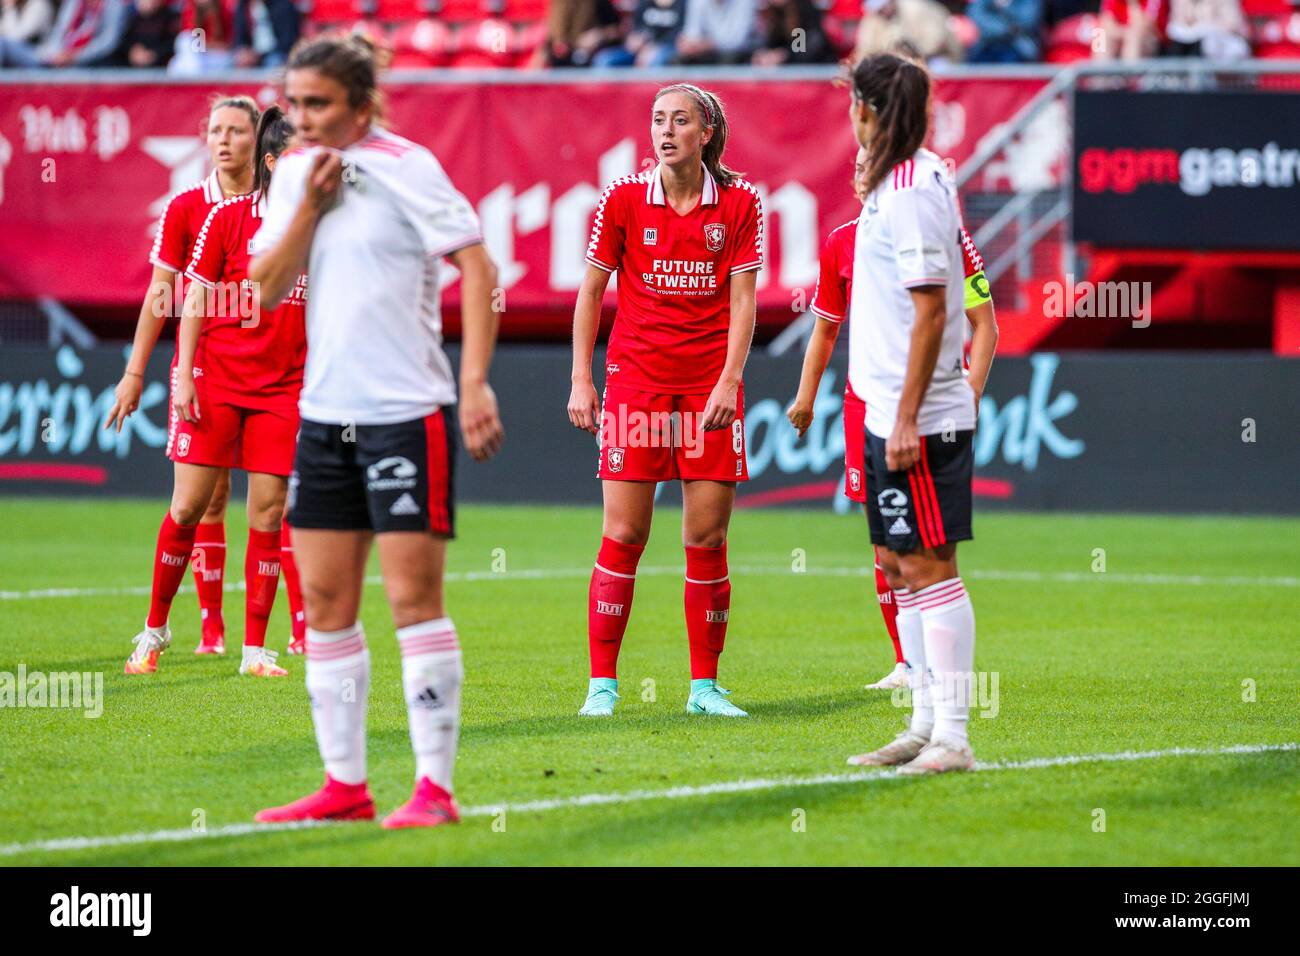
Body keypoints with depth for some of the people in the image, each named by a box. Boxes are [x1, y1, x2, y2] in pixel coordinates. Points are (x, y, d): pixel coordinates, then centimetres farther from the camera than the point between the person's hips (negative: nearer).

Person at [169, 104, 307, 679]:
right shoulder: (227, 216, -3)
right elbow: (195, 301, -1)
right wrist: (183, 376, -6)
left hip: (284, 387, 2)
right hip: (217, 377, -2)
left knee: (268, 509, -1)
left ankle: (255, 649, 5)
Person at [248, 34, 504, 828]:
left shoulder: (406, 169, -10)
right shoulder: (297, 173, 9)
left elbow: (478, 268, -13)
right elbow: (266, 288, 5)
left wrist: (476, 382, -20)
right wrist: (309, 206, -8)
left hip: (407, 412, -7)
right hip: (325, 411, 7)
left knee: (414, 598, -7)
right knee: (326, 603, 7)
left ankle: (436, 788, -4)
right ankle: (345, 785, 14)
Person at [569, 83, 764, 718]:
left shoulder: (739, 202, 1)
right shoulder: (623, 200, 0)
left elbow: (742, 300, 0)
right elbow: (590, 291, 6)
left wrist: (729, 381, -10)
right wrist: (581, 379, 0)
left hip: (710, 388, 1)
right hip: (635, 382, -1)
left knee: (707, 537, 0)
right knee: (622, 536, -4)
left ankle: (705, 686, 9)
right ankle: (602, 683, 1)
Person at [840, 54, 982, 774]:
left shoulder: (912, 189, -15)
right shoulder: (895, 181, 13)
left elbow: (931, 311, -19)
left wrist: (907, 419, -19)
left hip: (921, 417, -10)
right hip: (887, 413, 10)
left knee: (929, 566, -8)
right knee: (900, 567, 13)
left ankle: (952, 736, -8)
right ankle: (926, 723, 20)